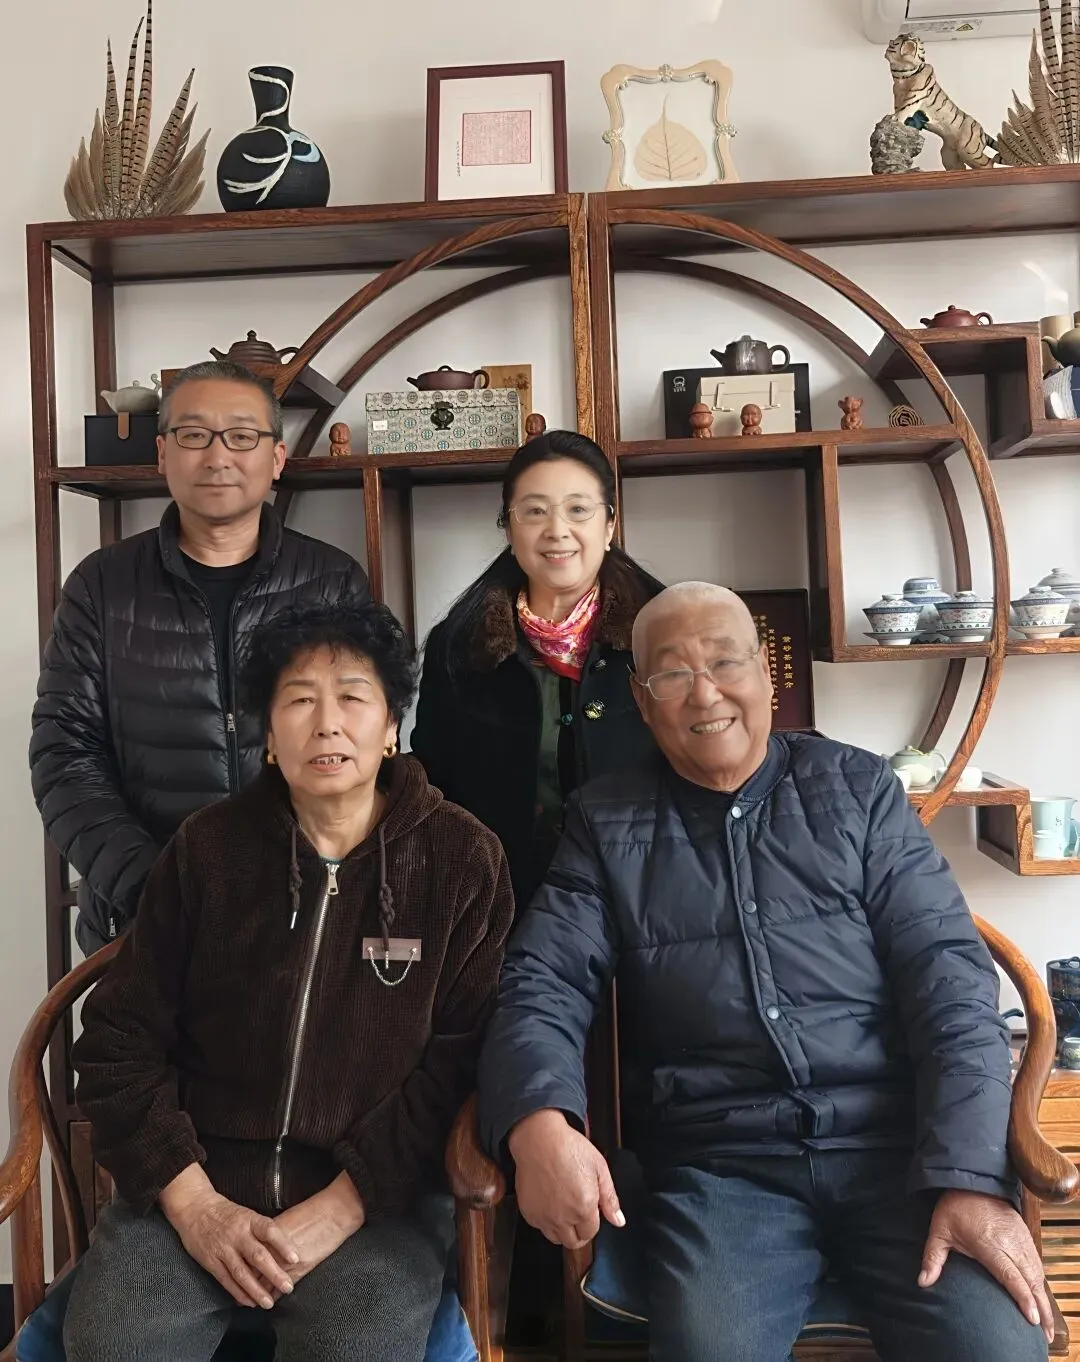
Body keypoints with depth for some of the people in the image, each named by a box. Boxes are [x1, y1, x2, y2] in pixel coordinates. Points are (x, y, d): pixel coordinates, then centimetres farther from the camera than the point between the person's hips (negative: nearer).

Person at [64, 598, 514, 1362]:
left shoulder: (461, 859, -3)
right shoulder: (207, 848, 3)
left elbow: (459, 1057, -5)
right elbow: (120, 1039, 4)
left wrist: (343, 1204, -13)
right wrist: (192, 1201, -7)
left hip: (376, 1193, -1)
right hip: (198, 1180, 2)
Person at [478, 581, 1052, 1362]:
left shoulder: (859, 788, 7)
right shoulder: (608, 824, 8)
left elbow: (948, 970, 1)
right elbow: (542, 986, 0)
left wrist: (970, 1174, -12)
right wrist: (538, 1124, -21)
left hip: (896, 1144, 2)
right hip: (718, 1165, -1)